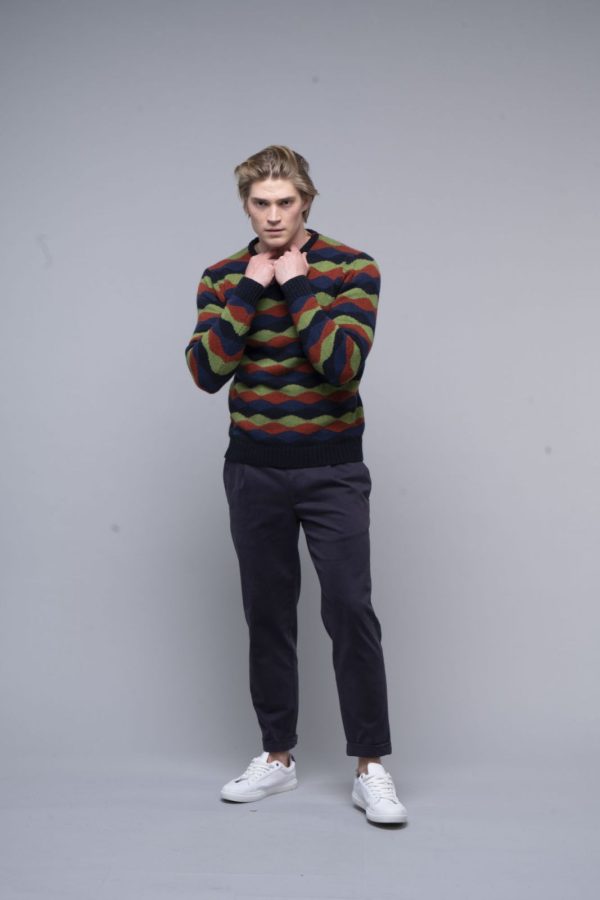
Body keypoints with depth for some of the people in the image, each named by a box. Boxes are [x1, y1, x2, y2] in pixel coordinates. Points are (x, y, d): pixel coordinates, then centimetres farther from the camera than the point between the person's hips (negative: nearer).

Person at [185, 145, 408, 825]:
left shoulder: (351, 268, -5)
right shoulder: (223, 278, 3)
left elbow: (343, 365, -19)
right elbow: (208, 372, -9)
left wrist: (298, 285, -17)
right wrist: (249, 291, -13)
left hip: (331, 469, -3)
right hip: (253, 469, 3)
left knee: (350, 613, -5)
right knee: (267, 614, 9)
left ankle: (370, 767, 6)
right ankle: (277, 756, 23)